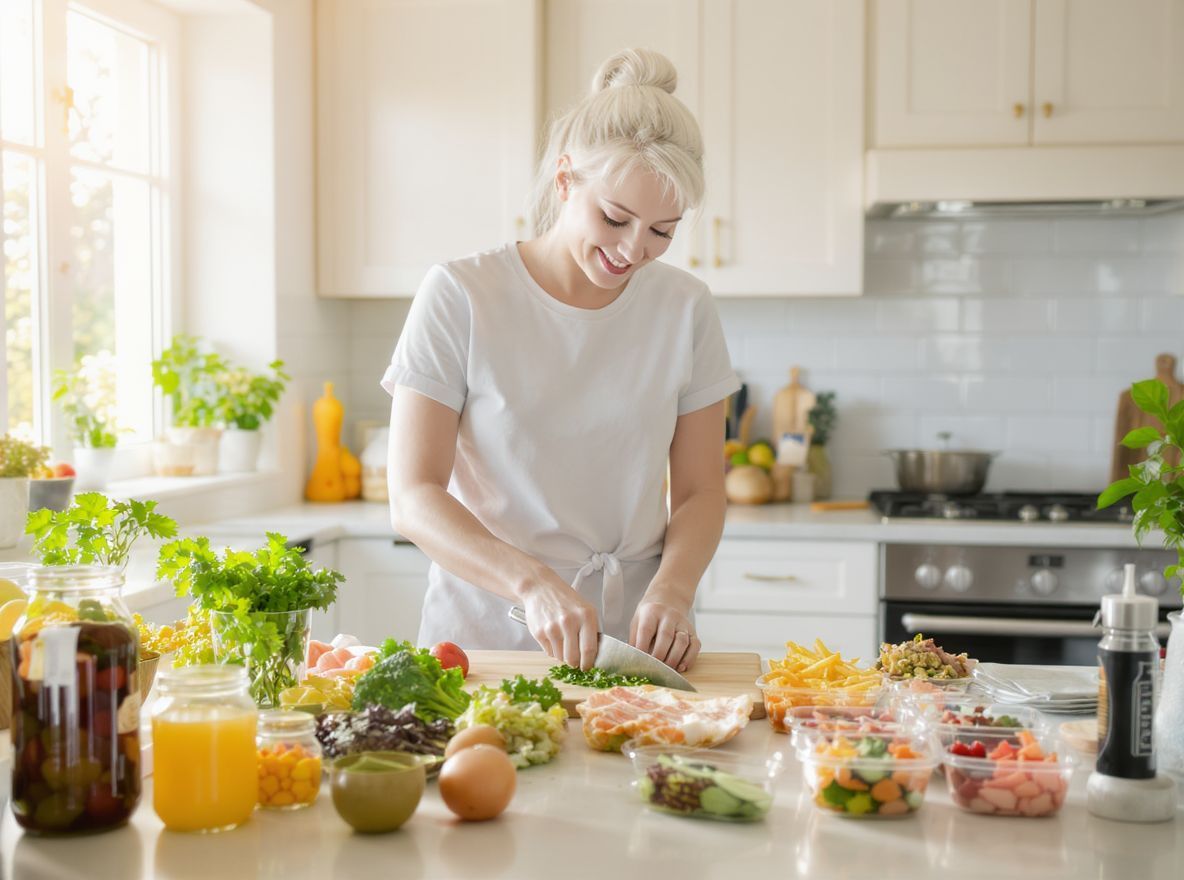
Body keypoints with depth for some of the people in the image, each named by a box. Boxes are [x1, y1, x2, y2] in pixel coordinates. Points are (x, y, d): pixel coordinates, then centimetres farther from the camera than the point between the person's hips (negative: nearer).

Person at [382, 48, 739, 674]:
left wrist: (670, 589, -11)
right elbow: (413, 499, -8)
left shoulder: (684, 308, 6)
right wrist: (533, 583, -23)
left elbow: (700, 491, 9)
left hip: (633, 641, 2)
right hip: (483, 633, -2)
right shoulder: (458, 297, -4)